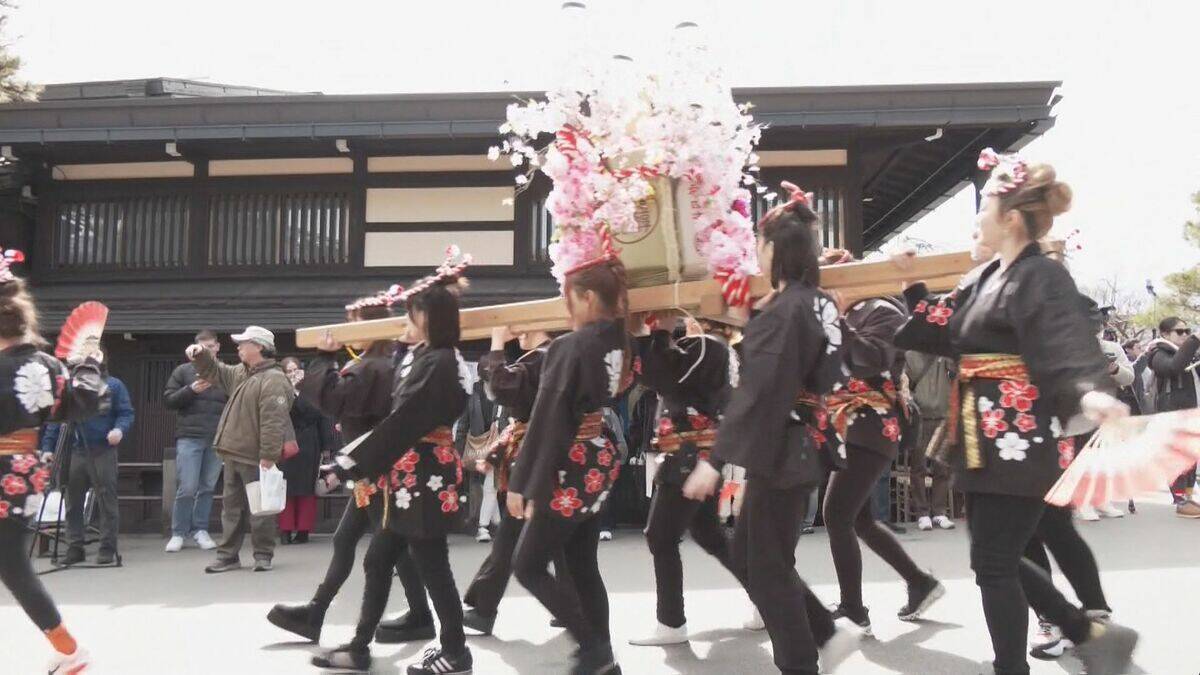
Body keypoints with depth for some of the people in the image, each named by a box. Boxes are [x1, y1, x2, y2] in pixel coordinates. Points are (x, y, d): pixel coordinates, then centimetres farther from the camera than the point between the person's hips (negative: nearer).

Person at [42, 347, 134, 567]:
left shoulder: (114, 385, 4)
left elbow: (126, 413, 0)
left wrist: (119, 429, -20)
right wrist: (47, 447, 2)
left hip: (103, 452, -2)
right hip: (75, 452, 3)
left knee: (107, 500, 0)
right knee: (73, 501, 7)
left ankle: (108, 549, 7)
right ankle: (74, 548, 17)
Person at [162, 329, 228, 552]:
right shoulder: (183, 371, 7)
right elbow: (168, 400, 4)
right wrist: (191, 389, -11)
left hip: (217, 439, 2)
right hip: (189, 437, -2)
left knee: (208, 487, 6)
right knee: (187, 488, -4)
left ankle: (200, 530, 17)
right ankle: (178, 533, 8)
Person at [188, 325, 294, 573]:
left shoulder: (273, 380, -18)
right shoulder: (241, 373, 14)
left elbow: (273, 422, -24)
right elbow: (216, 372, 31)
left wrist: (268, 457, -28)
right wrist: (202, 356, 11)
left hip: (254, 459, -10)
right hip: (234, 455, 10)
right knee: (231, 505, 15)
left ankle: (263, 556, 11)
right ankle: (228, 555, 23)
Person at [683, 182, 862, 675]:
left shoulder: (783, 310, -17)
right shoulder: (821, 305, 10)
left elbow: (753, 392, -23)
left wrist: (716, 459, -21)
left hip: (778, 449, -9)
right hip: (803, 443, 9)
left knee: (767, 566, 3)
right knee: (748, 554, 19)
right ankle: (827, 635, 23)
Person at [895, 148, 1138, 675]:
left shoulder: (1042, 278, -13)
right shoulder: (988, 279, 13)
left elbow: (1067, 349, -27)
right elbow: (944, 332, 21)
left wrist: (1091, 395, -45)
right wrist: (913, 287, 21)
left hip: (1018, 441, -9)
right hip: (989, 440, 9)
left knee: (993, 564, 0)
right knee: (998, 557, 16)